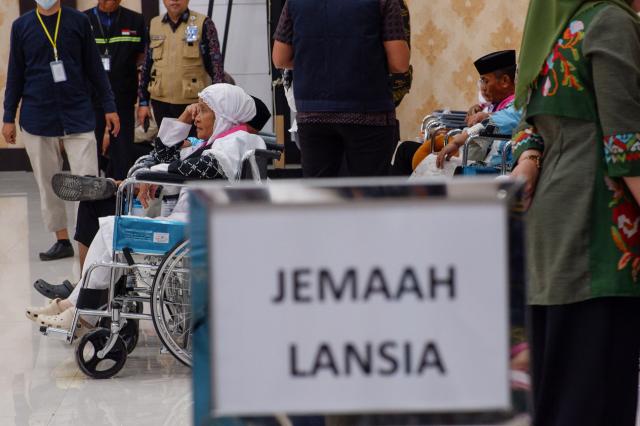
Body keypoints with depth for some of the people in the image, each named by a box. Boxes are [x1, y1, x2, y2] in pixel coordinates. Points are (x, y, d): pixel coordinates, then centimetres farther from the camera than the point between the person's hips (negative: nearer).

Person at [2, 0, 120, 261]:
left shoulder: (79, 22, 3)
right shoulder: (21, 26, 5)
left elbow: (94, 67, 7)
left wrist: (109, 107, 4)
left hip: (78, 115, -1)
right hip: (38, 119, 2)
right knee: (47, 184, 6)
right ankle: (62, 241, 15)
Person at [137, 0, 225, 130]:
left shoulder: (203, 24, -2)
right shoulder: (154, 25, 9)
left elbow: (216, 65, -3)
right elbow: (146, 66, 14)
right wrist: (143, 102, 11)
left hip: (193, 103, -3)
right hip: (161, 102, 4)